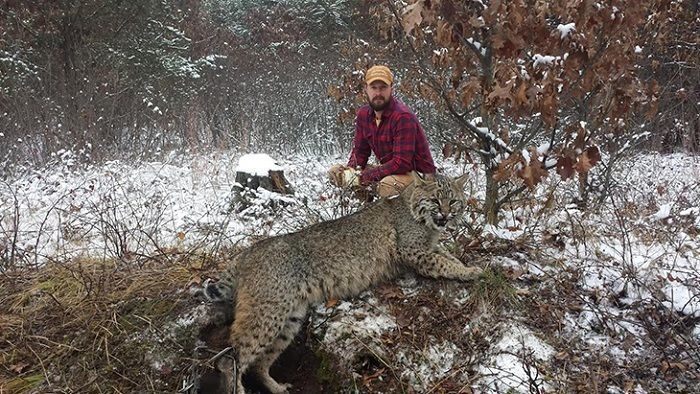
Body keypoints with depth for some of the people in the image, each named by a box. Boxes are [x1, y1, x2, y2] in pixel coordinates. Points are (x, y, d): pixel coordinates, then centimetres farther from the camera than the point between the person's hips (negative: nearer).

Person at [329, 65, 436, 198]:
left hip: (419, 174, -7)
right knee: (335, 171, -4)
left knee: (387, 186, -40)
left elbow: (402, 163, -27)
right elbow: (360, 152, 9)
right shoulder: (363, 114, 2)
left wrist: (362, 176, -27)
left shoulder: (403, 117, -22)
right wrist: (350, 171, -14)